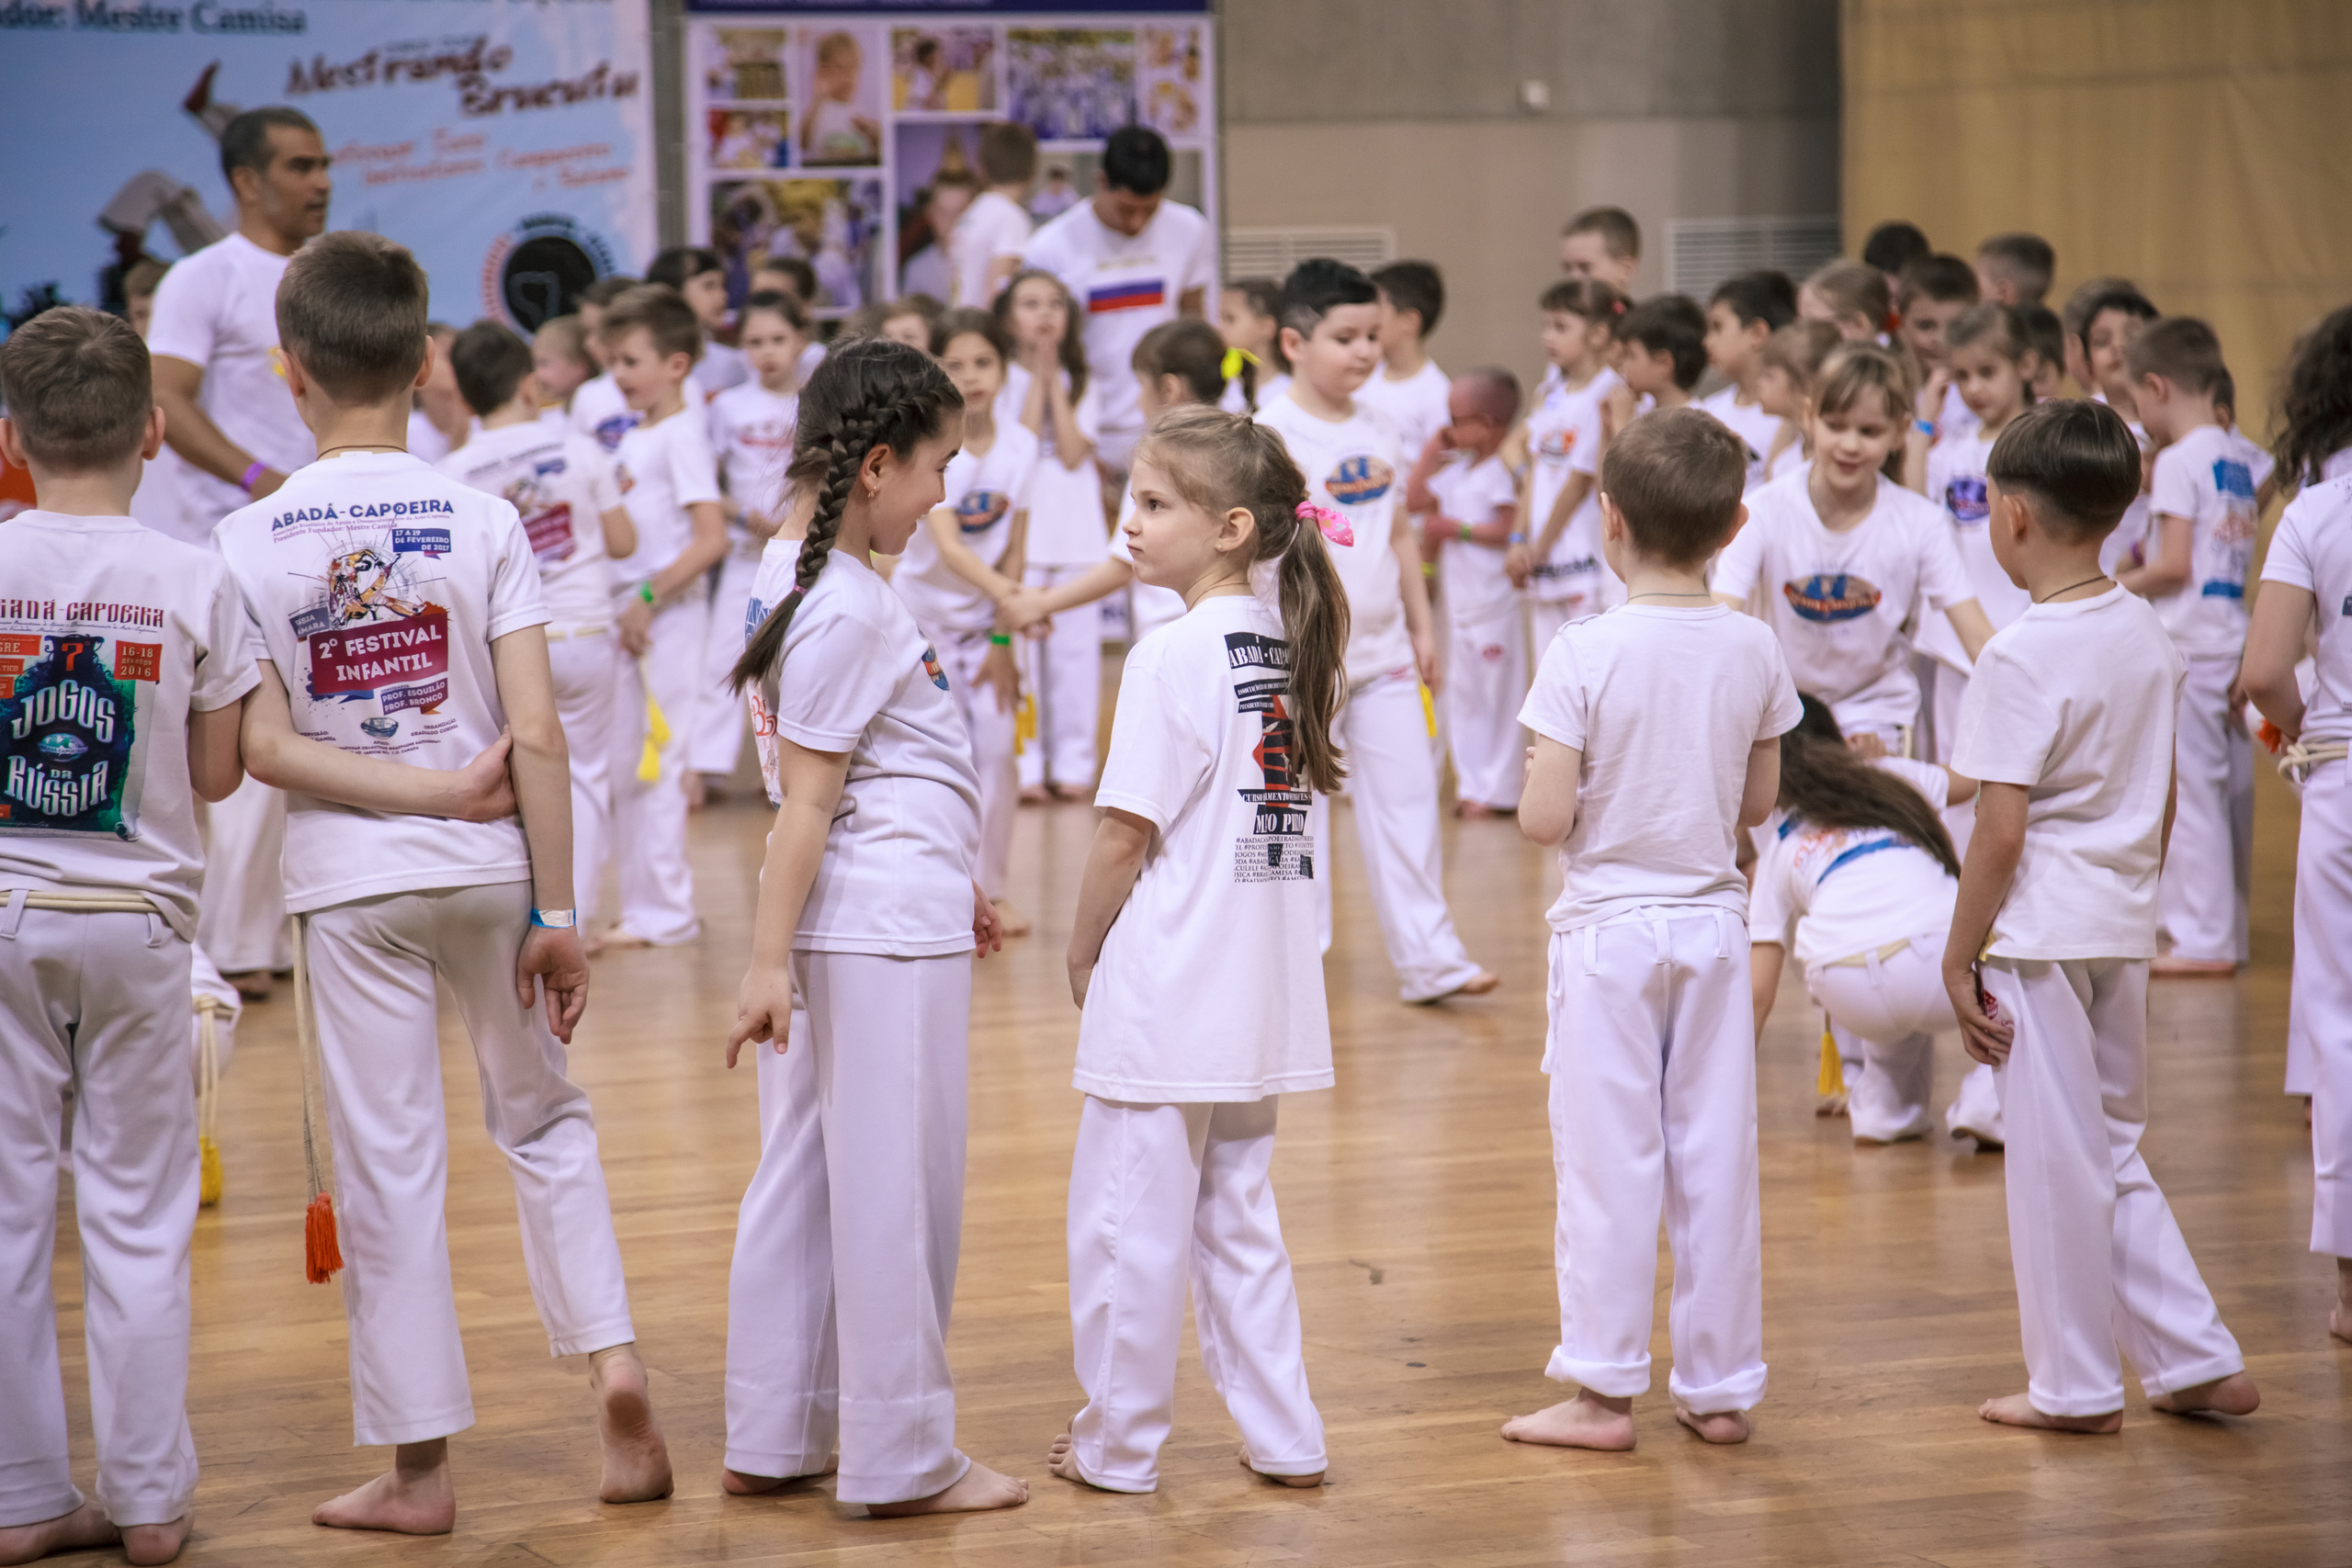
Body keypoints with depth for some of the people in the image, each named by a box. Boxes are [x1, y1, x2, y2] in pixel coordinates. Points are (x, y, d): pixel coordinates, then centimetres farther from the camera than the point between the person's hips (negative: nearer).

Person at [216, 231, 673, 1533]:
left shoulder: (248, 543, -6)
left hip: (348, 881, -1)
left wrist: (429, 788, -10)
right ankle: (613, 1362, 7)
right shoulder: (484, 522, -6)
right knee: (544, 1118, 20)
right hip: (488, 870, 1)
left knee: (387, 1163, 5)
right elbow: (537, 736, -10)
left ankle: (417, 1465, 10)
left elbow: (263, 748, -13)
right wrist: (553, 912, -5)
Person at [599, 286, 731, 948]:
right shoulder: (635, 438, 14)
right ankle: (645, 905, 19)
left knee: (654, 764, -5)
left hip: (669, 613, -9)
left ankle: (661, 912, 1)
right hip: (627, 611, 9)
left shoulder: (682, 436, -12)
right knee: (624, 764, 12)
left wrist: (650, 598, -20)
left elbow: (711, 538, -20)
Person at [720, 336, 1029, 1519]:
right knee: (895, 1188, -1)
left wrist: (949, 884, 25)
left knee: (807, 1177, 14)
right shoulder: (846, 609, -18)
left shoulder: (792, 572, 11)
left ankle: (771, 1441, 21)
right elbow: (805, 799, -19)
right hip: (885, 932, -10)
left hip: (864, 920, 10)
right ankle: (902, 1460, 7)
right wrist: (769, 960, -19)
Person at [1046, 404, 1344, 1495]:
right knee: (1238, 1217, 17)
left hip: (1167, 992, -8)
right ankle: (1283, 1438, 19)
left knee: (1128, 1222, 4)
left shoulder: (1177, 655, -16)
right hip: (1263, 989, 8)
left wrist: (1083, 950, -1)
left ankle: (1118, 1445, 12)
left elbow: (1127, 832, -16)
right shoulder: (1290, 647, 7)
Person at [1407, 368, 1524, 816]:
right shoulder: (1456, 472, 12)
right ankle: (1472, 783, 18)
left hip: (1494, 600, -9)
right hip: (1460, 599, 9)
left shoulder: (1499, 472, -14)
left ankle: (1498, 790, 2)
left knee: (1498, 691, -3)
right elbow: (1414, 500, 15)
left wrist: (1459, 529, -18)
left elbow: (1512, 530, -19)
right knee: (1462, 694, 12)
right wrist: (1431, 450, 10)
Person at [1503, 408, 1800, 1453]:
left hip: (1608, 926, -4)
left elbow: (1545, 819, -18)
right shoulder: (1753, 651, -2)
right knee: (1715, 1160, 9)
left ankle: (1604, 1389, 7)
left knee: (1609, 1160, 3)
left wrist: (1533, 786, 3)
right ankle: (1720, 1386, 16)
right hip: (1713, 922, 4)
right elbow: (1758, 803, 6)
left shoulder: (1585, 654, -16)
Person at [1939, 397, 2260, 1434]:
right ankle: (2196, 1359, 17)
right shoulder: (2147, 633, 6)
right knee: (2114, 1149, 18)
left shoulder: (2022, 657, -17)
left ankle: (2077, 1387, 11)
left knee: (2057, 1161, 2)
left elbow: (2000, 832, -18)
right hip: (2124, 928, 8)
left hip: (2042, 934, -8)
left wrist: (1959, 958, -11)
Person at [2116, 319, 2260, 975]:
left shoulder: (2178, 461, -12)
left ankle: (2204, 939, -1)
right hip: (2233, 637, 8)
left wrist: (2116, 587, -1)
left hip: (2187, 643, -8)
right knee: (2228, 791, 12)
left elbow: (2174, 566, -16)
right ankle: (2227, 931, 19)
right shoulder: (2242, 455, 12)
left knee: (2190, 790, -3)